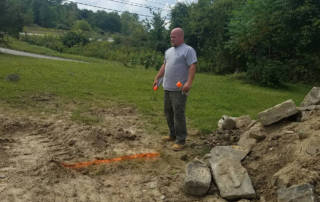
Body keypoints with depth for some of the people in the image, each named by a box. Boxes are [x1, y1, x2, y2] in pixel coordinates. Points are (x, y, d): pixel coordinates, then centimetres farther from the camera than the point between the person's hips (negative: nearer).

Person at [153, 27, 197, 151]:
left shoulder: (188, 50, -7)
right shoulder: (168, 51, 19)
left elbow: (192, 67, -16)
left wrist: (189, 82, -27)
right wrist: (157, 78, 23)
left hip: (179, 89, -8)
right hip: (167, 88, 8)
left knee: (178, 114, -9)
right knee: (168, 112, 13)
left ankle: (180, 140, -2)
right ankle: (173, 135, 27)